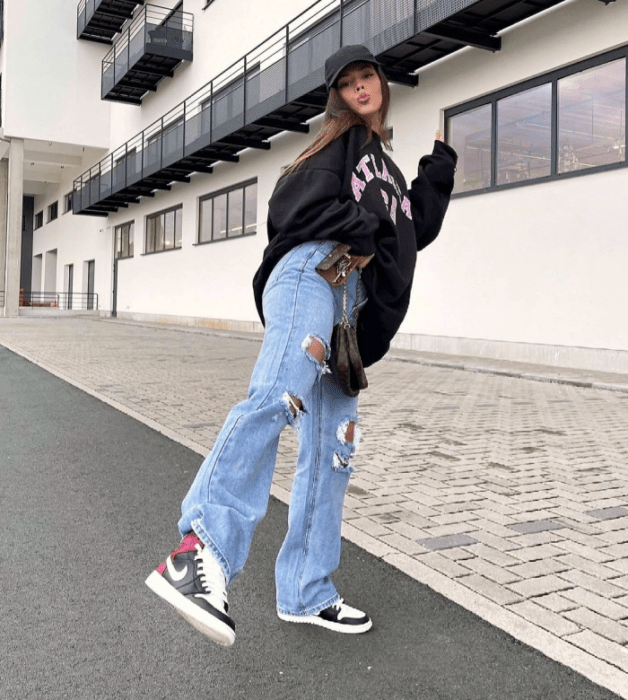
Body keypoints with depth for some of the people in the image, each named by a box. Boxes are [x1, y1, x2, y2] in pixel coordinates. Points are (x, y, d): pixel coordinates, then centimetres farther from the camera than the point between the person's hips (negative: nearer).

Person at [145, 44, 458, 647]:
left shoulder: (387, 169, 36)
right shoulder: (341, 142, 15)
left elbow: (418, 232, 28)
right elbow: (295, 208, -1)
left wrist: (439, 169, 25)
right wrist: (360, 228, -8)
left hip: (348, 302, 8)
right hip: (311, 272, -7)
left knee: (332, 451, 2)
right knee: (277, 395, -35)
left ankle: (306, 593, 8)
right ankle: (204, 548, -49)